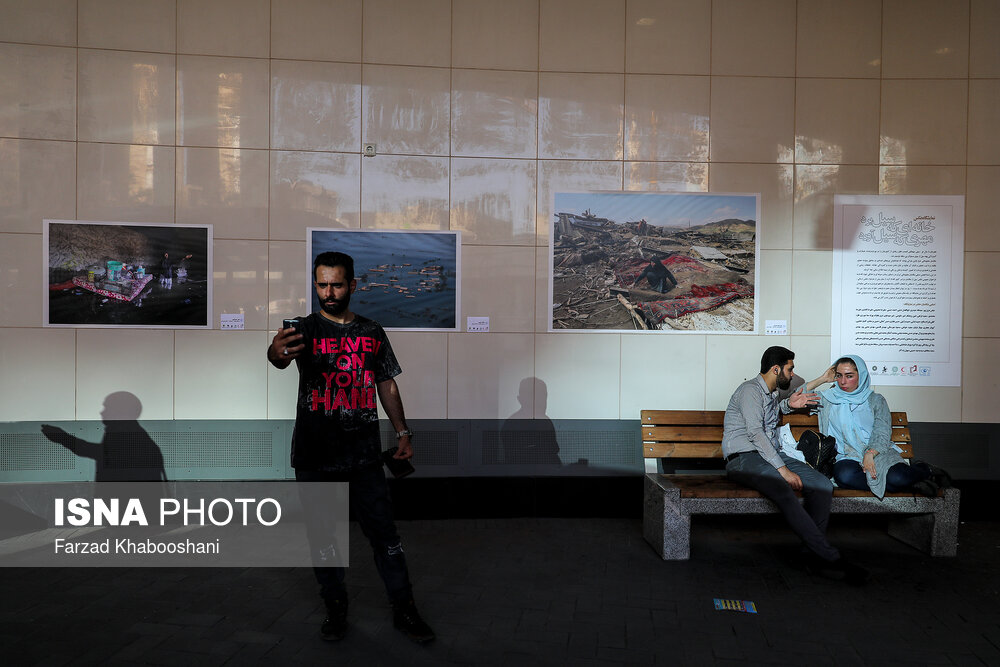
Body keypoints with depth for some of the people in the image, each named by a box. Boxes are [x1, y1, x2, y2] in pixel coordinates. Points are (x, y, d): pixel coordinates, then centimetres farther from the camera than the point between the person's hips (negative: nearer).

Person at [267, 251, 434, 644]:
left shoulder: (372, 333, 7)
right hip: (315, 457, -1)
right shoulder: (304, 329, -3)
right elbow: (282, 356, -26)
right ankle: (336, 611, 28)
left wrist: (403, 432, 7)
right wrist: (275, 353, -50)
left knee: (385, 534, 6)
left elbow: (387, 385, 13)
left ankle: (404, 611, 19)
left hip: (364, 455, 2)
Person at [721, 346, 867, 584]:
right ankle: (831, 558, -32)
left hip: (772, 455, 9)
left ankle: (815, 554, -12)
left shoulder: (771, 394, 21)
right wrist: (783, 469, -23)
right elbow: (755, 433, -18)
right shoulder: (750, 389, -8)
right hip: (743, 458, -9)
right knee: (784, 492, -35)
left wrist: (789, 403, 24)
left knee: (823, 485, -14)